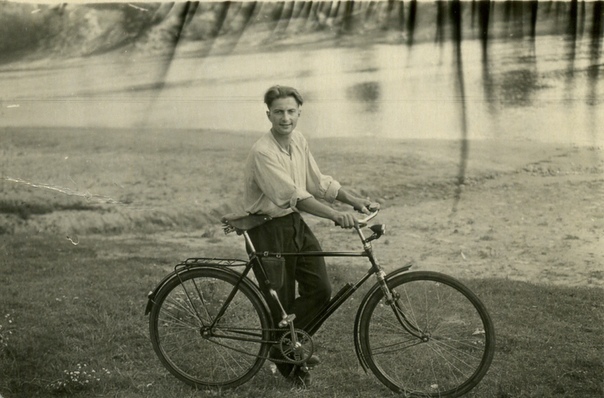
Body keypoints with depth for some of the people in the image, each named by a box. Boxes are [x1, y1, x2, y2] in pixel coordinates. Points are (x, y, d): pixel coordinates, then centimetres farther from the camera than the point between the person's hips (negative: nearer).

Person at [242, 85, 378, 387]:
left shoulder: (298, 140, 2)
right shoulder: (263, 153, -24)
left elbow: (318, 182, 7)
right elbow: (294, 196, -33)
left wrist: (356, 201, -3)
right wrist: (336, 215, -42)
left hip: (296, 223, 7)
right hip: (269, 229, -7)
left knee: (320, 289, -2)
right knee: (281, 301, 3)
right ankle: (286, 361, 26)